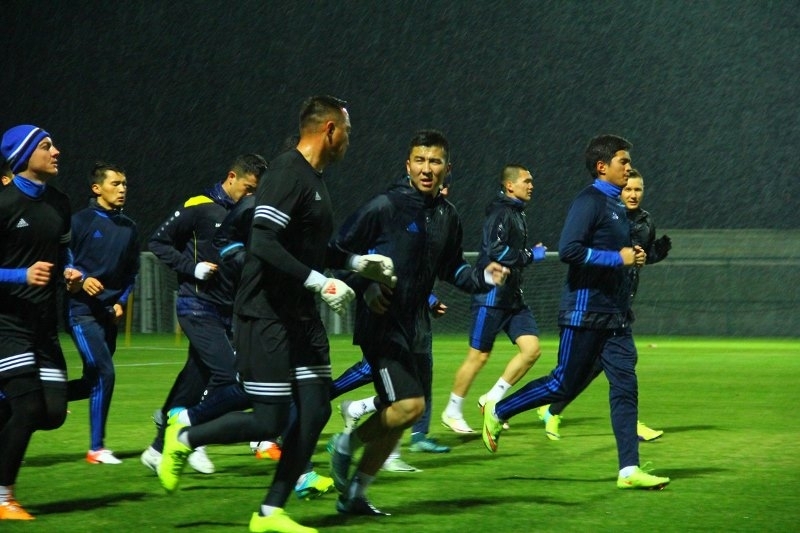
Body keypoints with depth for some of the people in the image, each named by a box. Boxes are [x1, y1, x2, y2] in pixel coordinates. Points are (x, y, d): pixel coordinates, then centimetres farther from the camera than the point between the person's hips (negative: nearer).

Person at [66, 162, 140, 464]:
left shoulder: (128, 228, 10)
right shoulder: (81, 221, -6)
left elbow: (132, 270, 18)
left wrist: (122, 301, 5)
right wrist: (80, 279, -20)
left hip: (109, 313, 7)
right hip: (82, 310, -7)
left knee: (95, 380, 8)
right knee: (104, 374, -15)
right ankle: (96, 448, -6)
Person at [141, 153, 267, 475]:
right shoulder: (200, 208, -8)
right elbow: (159, 242, -5)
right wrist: (193, 267, -14)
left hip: (226, 312, 7)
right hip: (198, 307, -7)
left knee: (194, 383, 7)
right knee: (225, 372, -18)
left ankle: (159, 449, 16)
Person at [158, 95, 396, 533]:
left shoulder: (313, 179, 15)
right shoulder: (287, 174, -16)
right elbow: (264, 244, -26)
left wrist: (357, 263, 19)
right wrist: (319, 282, -25)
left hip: (302, 316, 10)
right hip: (267, 317, -10)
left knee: (315, 411, 3)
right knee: (269, 422, -8)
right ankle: (183, 439, 16)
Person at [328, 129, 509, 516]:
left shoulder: (447, 216, 10)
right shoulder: (385, 207, -10)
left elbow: (451, 270, 23)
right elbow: (339, 249, -6)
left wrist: (483, 277, 6)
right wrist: (365, 286, -18)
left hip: (416, 328, 7)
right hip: (381, 323, -7)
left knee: (399, 418, 8)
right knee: (409, 405, -20)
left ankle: (354, 495, 22)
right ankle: (347, 445, 6)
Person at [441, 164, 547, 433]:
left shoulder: (518, 214, 16)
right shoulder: (501, 213, -13)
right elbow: (496, 251, -24)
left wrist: (528, 255, 6)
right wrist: (530, 255, -16)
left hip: (513, 297, 9)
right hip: (493, 296, -9)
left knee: (532, 348, -3)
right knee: (478, 356, -2)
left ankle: (492, 399, 8)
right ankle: (452, 412, 12)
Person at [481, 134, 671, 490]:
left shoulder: (616, 206, 17)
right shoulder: (589, 201, -12)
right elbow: (569, 250, -23)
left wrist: (632, 258, 8)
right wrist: (618, 258, -19)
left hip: (615, 316, 9)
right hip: (586, 311, -9)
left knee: (625, 387, 0)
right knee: (565, 384, -1)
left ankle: (629, 470, -2)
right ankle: (497, 413, 19)